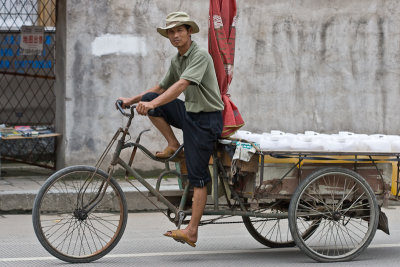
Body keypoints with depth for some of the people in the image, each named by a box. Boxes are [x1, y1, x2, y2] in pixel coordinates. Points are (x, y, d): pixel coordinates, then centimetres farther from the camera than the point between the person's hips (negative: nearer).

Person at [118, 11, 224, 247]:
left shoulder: (200, 56, -18)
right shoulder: (177, 60, 10)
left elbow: (182, 85, -31)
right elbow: (162, 87, 20)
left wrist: (152, 103, -41)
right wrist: (132, 100, 9)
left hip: (206, 119, -8)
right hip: (188, 113, 8)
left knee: (198, 177, -9)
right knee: (149, 99, -6)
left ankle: (192, 231, -9)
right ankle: (173, 145, 3)